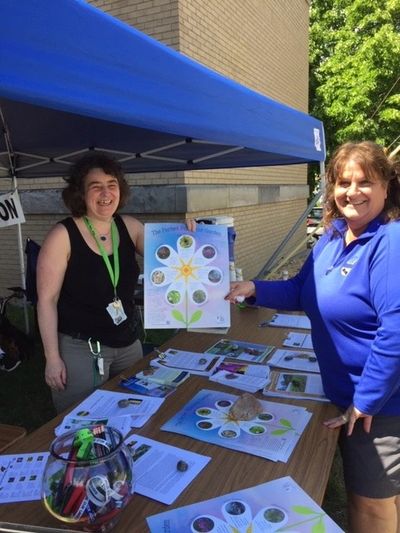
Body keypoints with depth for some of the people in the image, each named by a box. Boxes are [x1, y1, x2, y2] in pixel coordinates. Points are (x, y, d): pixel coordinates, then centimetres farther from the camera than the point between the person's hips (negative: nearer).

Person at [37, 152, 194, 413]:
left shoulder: (129, 226, -1)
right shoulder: (63, 235, -14)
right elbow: (47, 300, -11)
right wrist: (52, 357, -11)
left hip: (129, 343, 5)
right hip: (80, 348, -5)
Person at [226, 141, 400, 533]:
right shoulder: (335, 234, 3)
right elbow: (303, 292, 10)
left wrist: (365, 400, -22)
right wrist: (253, 289, -5)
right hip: (342, 390, 8)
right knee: (357, 489, 29)